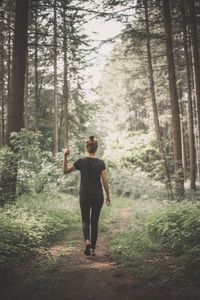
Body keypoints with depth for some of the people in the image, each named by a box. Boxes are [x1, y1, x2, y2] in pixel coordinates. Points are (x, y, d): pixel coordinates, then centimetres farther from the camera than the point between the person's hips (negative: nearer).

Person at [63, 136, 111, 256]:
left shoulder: (81, 161, -7)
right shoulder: (101, 163, -4)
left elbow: (65, 170, 4)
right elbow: (105, 181, -3)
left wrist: (65, 157, 0)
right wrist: (108, 196, 7)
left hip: (85, 196, -1)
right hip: (98, 196, 1)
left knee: (85, 221, 12)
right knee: (95, 222, 12)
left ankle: (87, 241, -14)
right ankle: (93, 249, 14)